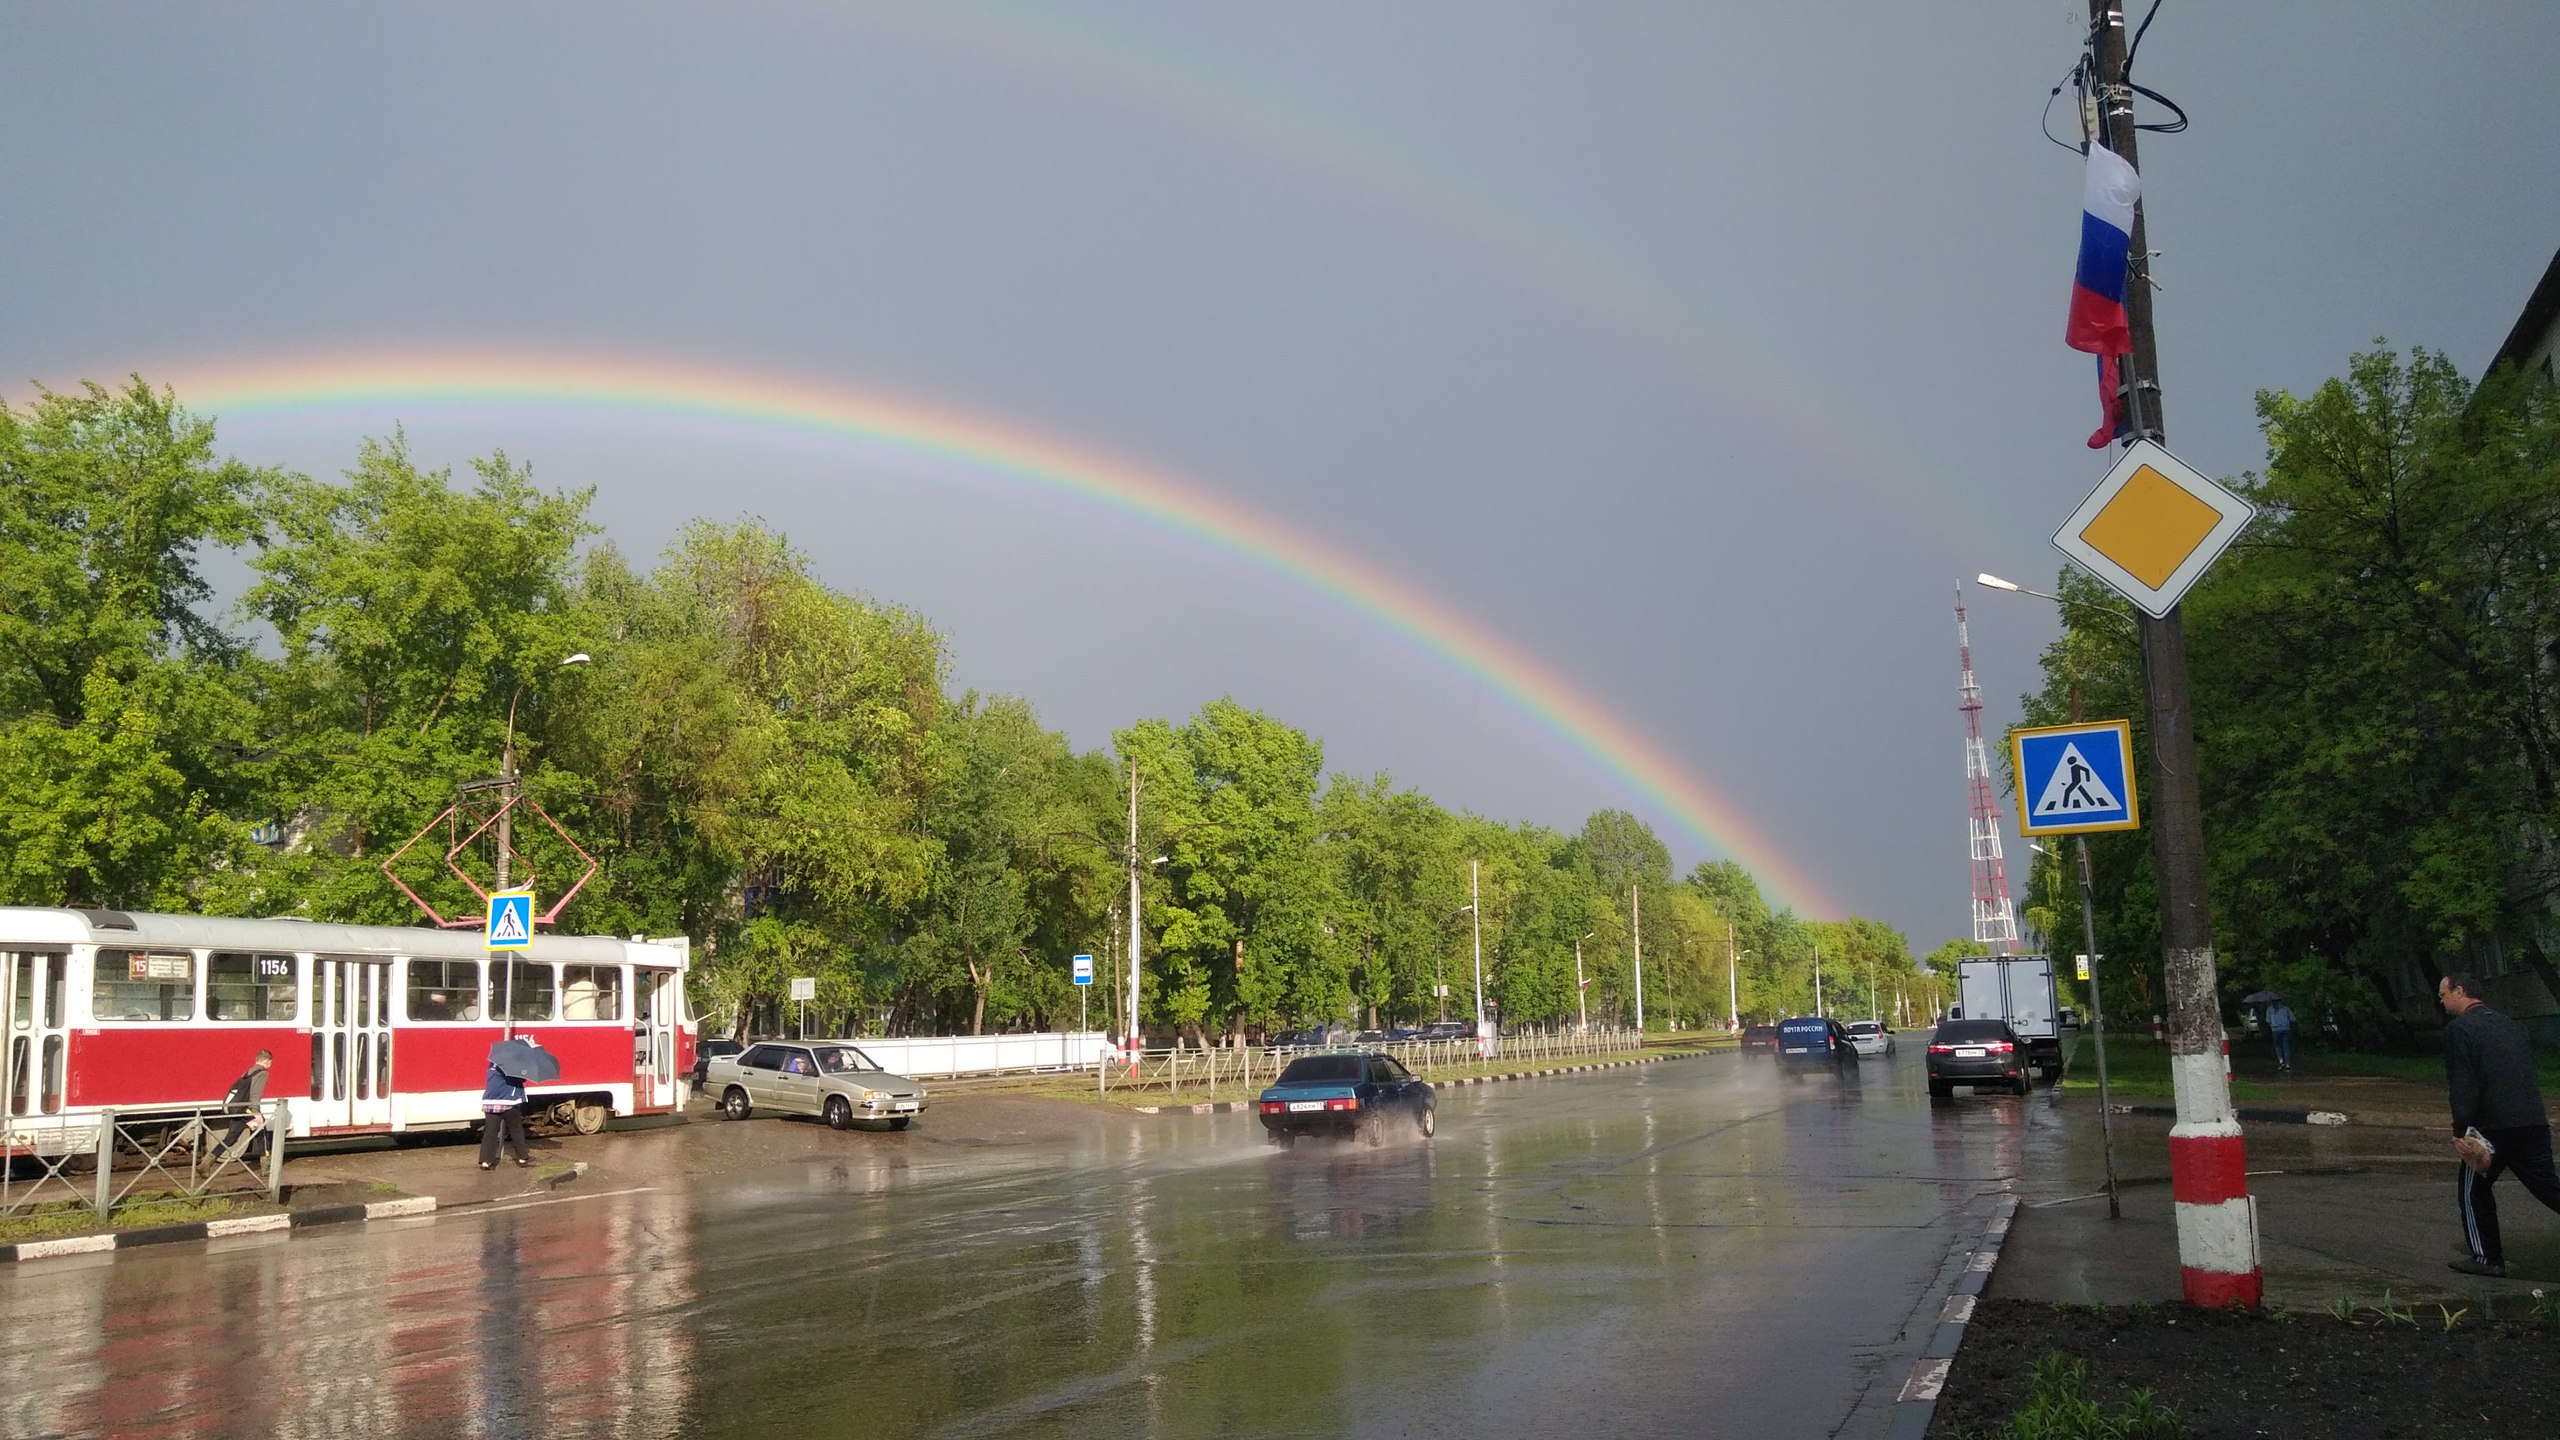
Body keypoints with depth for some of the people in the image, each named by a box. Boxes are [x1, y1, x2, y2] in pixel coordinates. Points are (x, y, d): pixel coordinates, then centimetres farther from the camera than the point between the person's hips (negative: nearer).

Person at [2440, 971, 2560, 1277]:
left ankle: (2487, 1257, 10)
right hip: (2535, 1123, 7)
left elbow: (2462, 1084, -14)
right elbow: (2528, 1070, 22)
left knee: (2473, 1188, 8)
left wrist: (2460, 1131, -14)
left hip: (2494, 1126, -7)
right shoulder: (2509, 1025, 18)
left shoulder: (2459, 1028, -7)